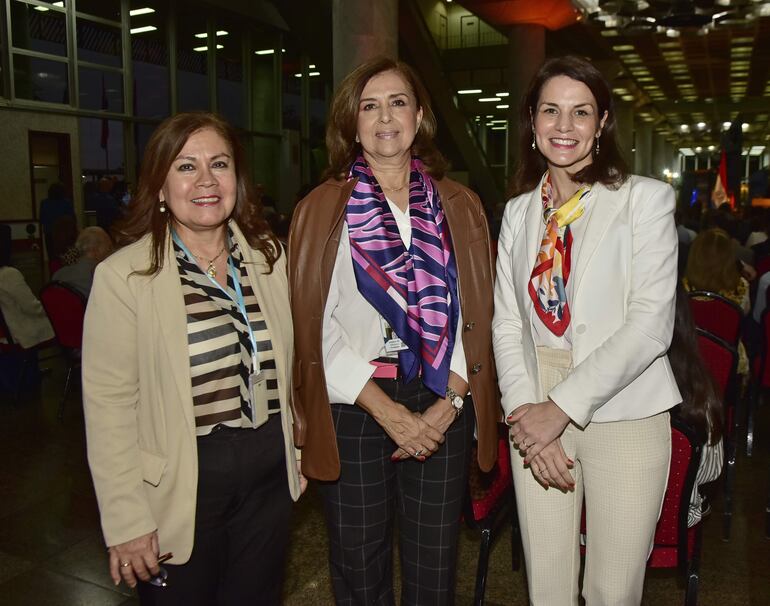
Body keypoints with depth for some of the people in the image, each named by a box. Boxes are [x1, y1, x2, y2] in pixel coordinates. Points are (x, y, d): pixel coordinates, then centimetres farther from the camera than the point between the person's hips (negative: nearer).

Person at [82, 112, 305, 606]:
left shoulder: (270, 257, 2)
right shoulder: (123, 275, -12)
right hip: (178, 489, -4)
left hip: (269, 477, 4)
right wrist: (127, 522, -12)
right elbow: (109, 405, -12)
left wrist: (298, 455, 10)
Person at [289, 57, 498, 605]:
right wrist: (390, 412, -11)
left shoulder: (459, 206, 7)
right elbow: (316, 328, -6)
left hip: (443, 411, 2)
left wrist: (447, 405, -7)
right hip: (354, 410, -1)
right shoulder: (322, 209, 0)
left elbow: (475, 318, 5)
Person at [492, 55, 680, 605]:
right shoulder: (519, 212, 9)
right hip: (538, 417, 3)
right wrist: (526, 412, -9)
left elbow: (651, 324, -12)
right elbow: (507, 322, 5)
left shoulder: (645, 198, -3)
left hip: (624, 418, -3)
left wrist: (563, 406, -16)